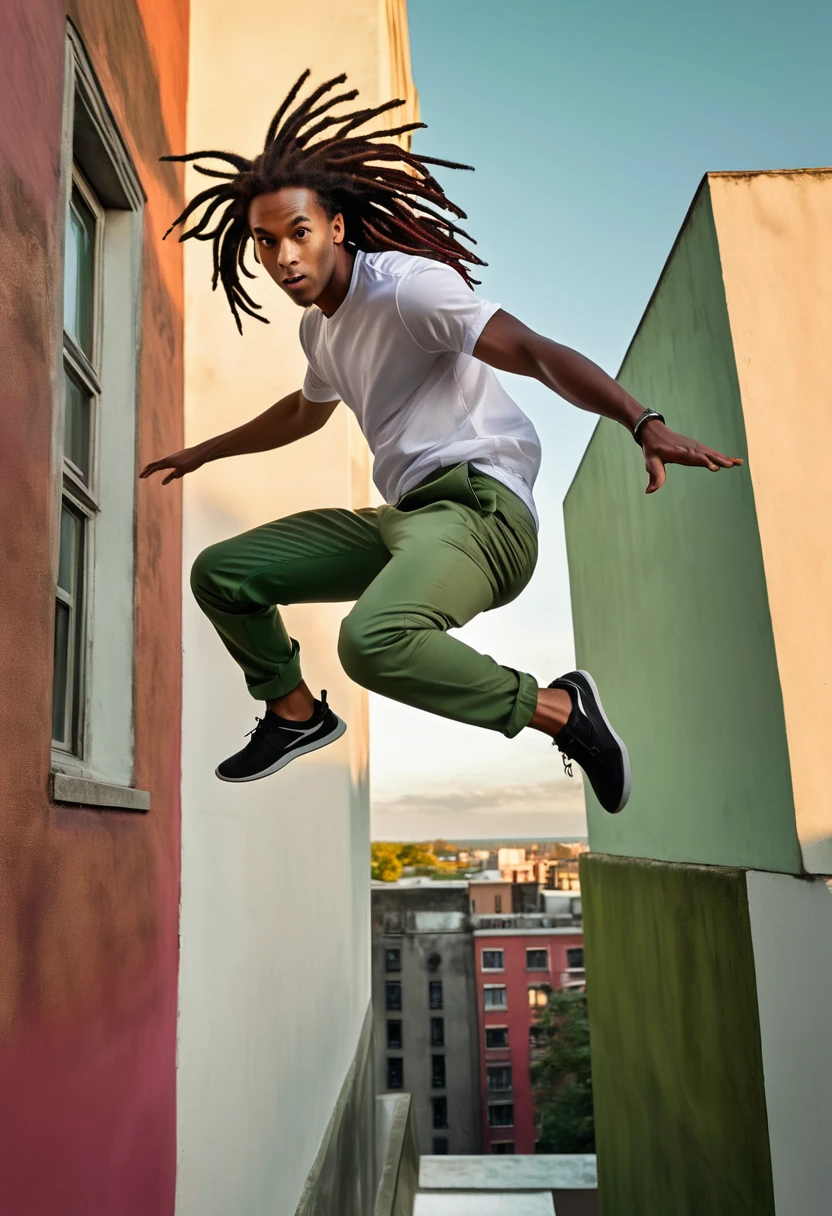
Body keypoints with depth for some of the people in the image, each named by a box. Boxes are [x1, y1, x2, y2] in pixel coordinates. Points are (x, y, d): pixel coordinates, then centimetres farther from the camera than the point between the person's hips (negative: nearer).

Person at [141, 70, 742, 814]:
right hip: (404, 517, 9)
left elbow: (532, 351, -21)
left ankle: (559, 710, -19)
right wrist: (204, 452, 51)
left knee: (372, 641, -39)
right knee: (219, 574, 8)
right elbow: (306, 411, 39)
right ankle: (296, 715, 26)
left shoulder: (404, 285, -9)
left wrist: (643, 423, -36)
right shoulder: (319, 327, 18)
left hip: (479, 508, -9)